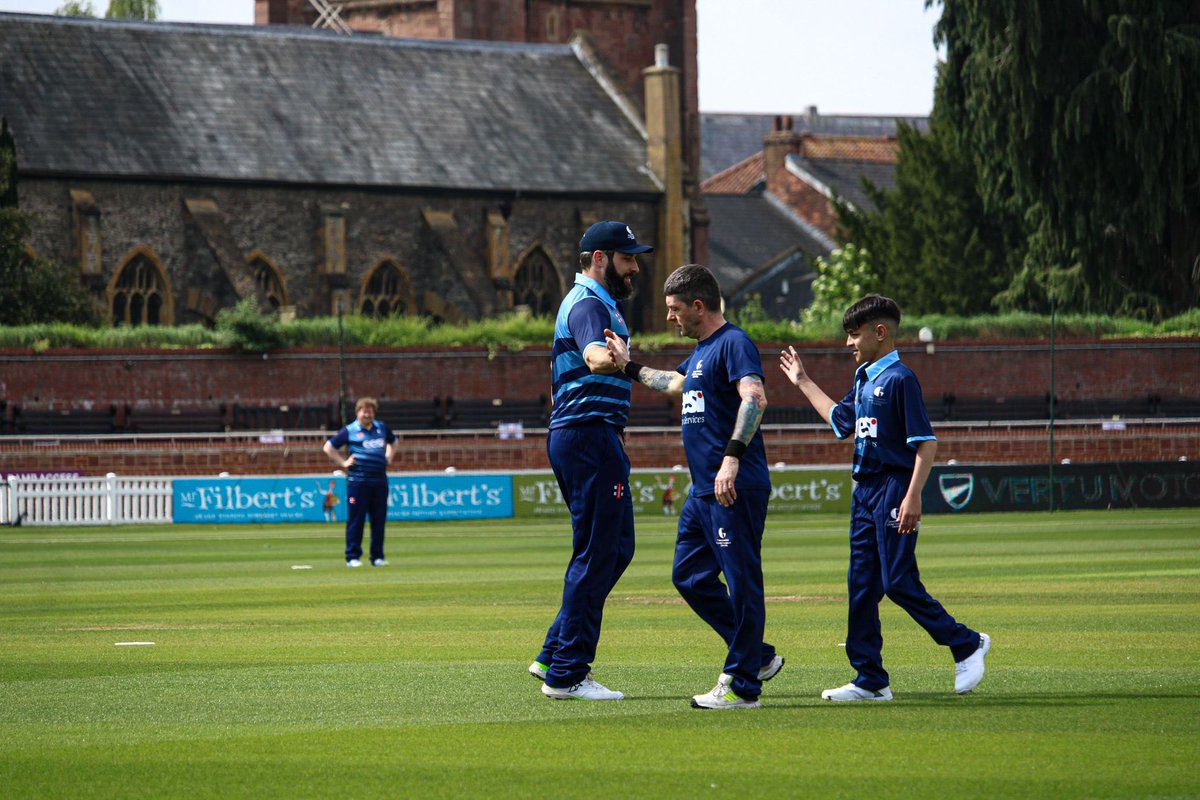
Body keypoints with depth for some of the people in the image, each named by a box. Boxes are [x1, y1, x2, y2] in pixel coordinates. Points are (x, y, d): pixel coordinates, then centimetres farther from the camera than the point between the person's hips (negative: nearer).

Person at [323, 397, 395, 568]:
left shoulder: (382, 428, 14)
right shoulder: (350, 431, -1)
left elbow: (393, 441, 34)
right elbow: (328, 447, 2)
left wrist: (388, 457, 19)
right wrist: (343, 463, -4)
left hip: (379, 481, 5)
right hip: (358, 481, -5)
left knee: (379, 520, 6)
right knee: (356, 520, -4)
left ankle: (377, 557, 12)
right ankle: (352, 557, 0)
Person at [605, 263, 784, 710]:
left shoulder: (734, 343, -12)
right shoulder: (701, 350, 19)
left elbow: (755, 398, -28)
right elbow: (675, 384, 41)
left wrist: (732, 456, -36)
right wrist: (629, 366, 43)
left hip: (736, 488, -11)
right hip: (703, 490, 11)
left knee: (741, 580, -6)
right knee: (690, 576, 15)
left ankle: (743, 685, -3)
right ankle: (757, 655, 22)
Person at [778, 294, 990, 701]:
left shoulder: (900, 378, -13)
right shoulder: (864, 379, 14)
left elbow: (926, 442, -17)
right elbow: (840, 420, 32)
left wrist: (913, 497, -24)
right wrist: (803, 383, 36)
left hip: (895, 489, -9)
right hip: (866, 491, 9)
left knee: (898, 582, -10)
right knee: (861, 585, 7)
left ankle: (966, 644, 4)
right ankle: (870, 680, 10)